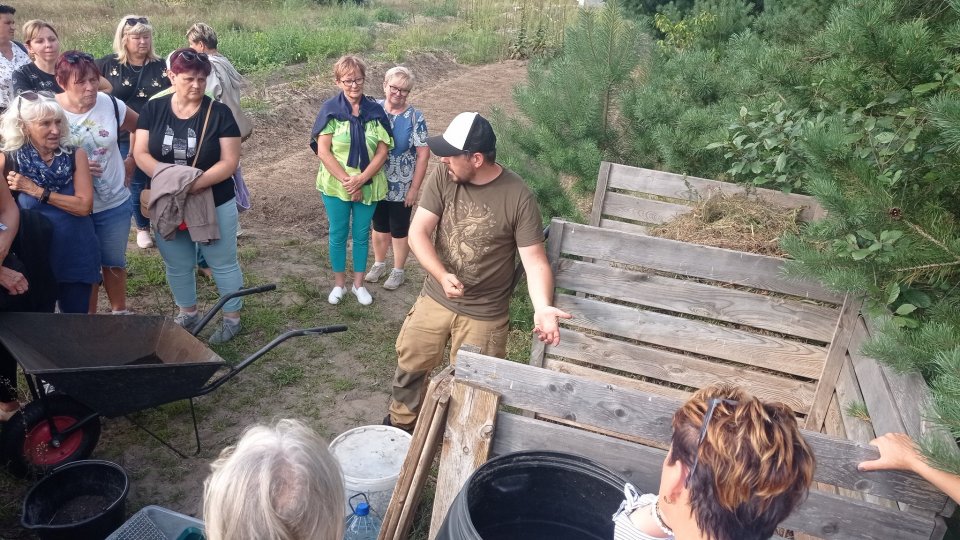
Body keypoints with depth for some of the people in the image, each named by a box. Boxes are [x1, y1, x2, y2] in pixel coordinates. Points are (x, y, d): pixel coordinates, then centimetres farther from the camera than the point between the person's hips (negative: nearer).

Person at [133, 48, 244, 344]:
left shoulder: (219, 113, -10)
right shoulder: (153, 109, -1)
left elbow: (229, 161, -14)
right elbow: (140, 153, -4)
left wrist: (197, 183, -27)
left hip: (214, 204, -3)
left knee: (223, 263, 7)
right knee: (177, 266, 18)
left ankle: (232, 318, 24)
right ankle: (188, 313, 39)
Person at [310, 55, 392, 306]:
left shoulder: (375, 111, -3)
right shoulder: (330, 109, -8)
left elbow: (383, 150, -6)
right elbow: (323, 151, -11)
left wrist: (361, 179, -16)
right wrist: (346, 180, -18)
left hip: (369, 186, 1)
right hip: (335, 185, -1)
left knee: (361, 234, 12)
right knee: (338, 234, 11)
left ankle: (359, 283, 28)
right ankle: (339, 283, 29)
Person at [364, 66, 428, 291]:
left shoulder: (415, 117, -12)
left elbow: (423, 154, -11)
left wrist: (414, 188, -12)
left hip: (401, 187, -3)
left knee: (399, 230, 11)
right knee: (379, 226, 18)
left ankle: (398, 271, 30)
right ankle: (379, 264, 40)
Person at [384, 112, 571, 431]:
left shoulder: (518, 197, -20)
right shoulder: (443, 178, -12)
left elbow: (535, 261, -19)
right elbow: (418, 232, -14)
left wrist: (542, 308, -37)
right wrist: (442, 275, -30)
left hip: (484, 314, -3)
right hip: (434, 299, 4)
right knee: (410, 365, 21)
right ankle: (400, 422, 49)